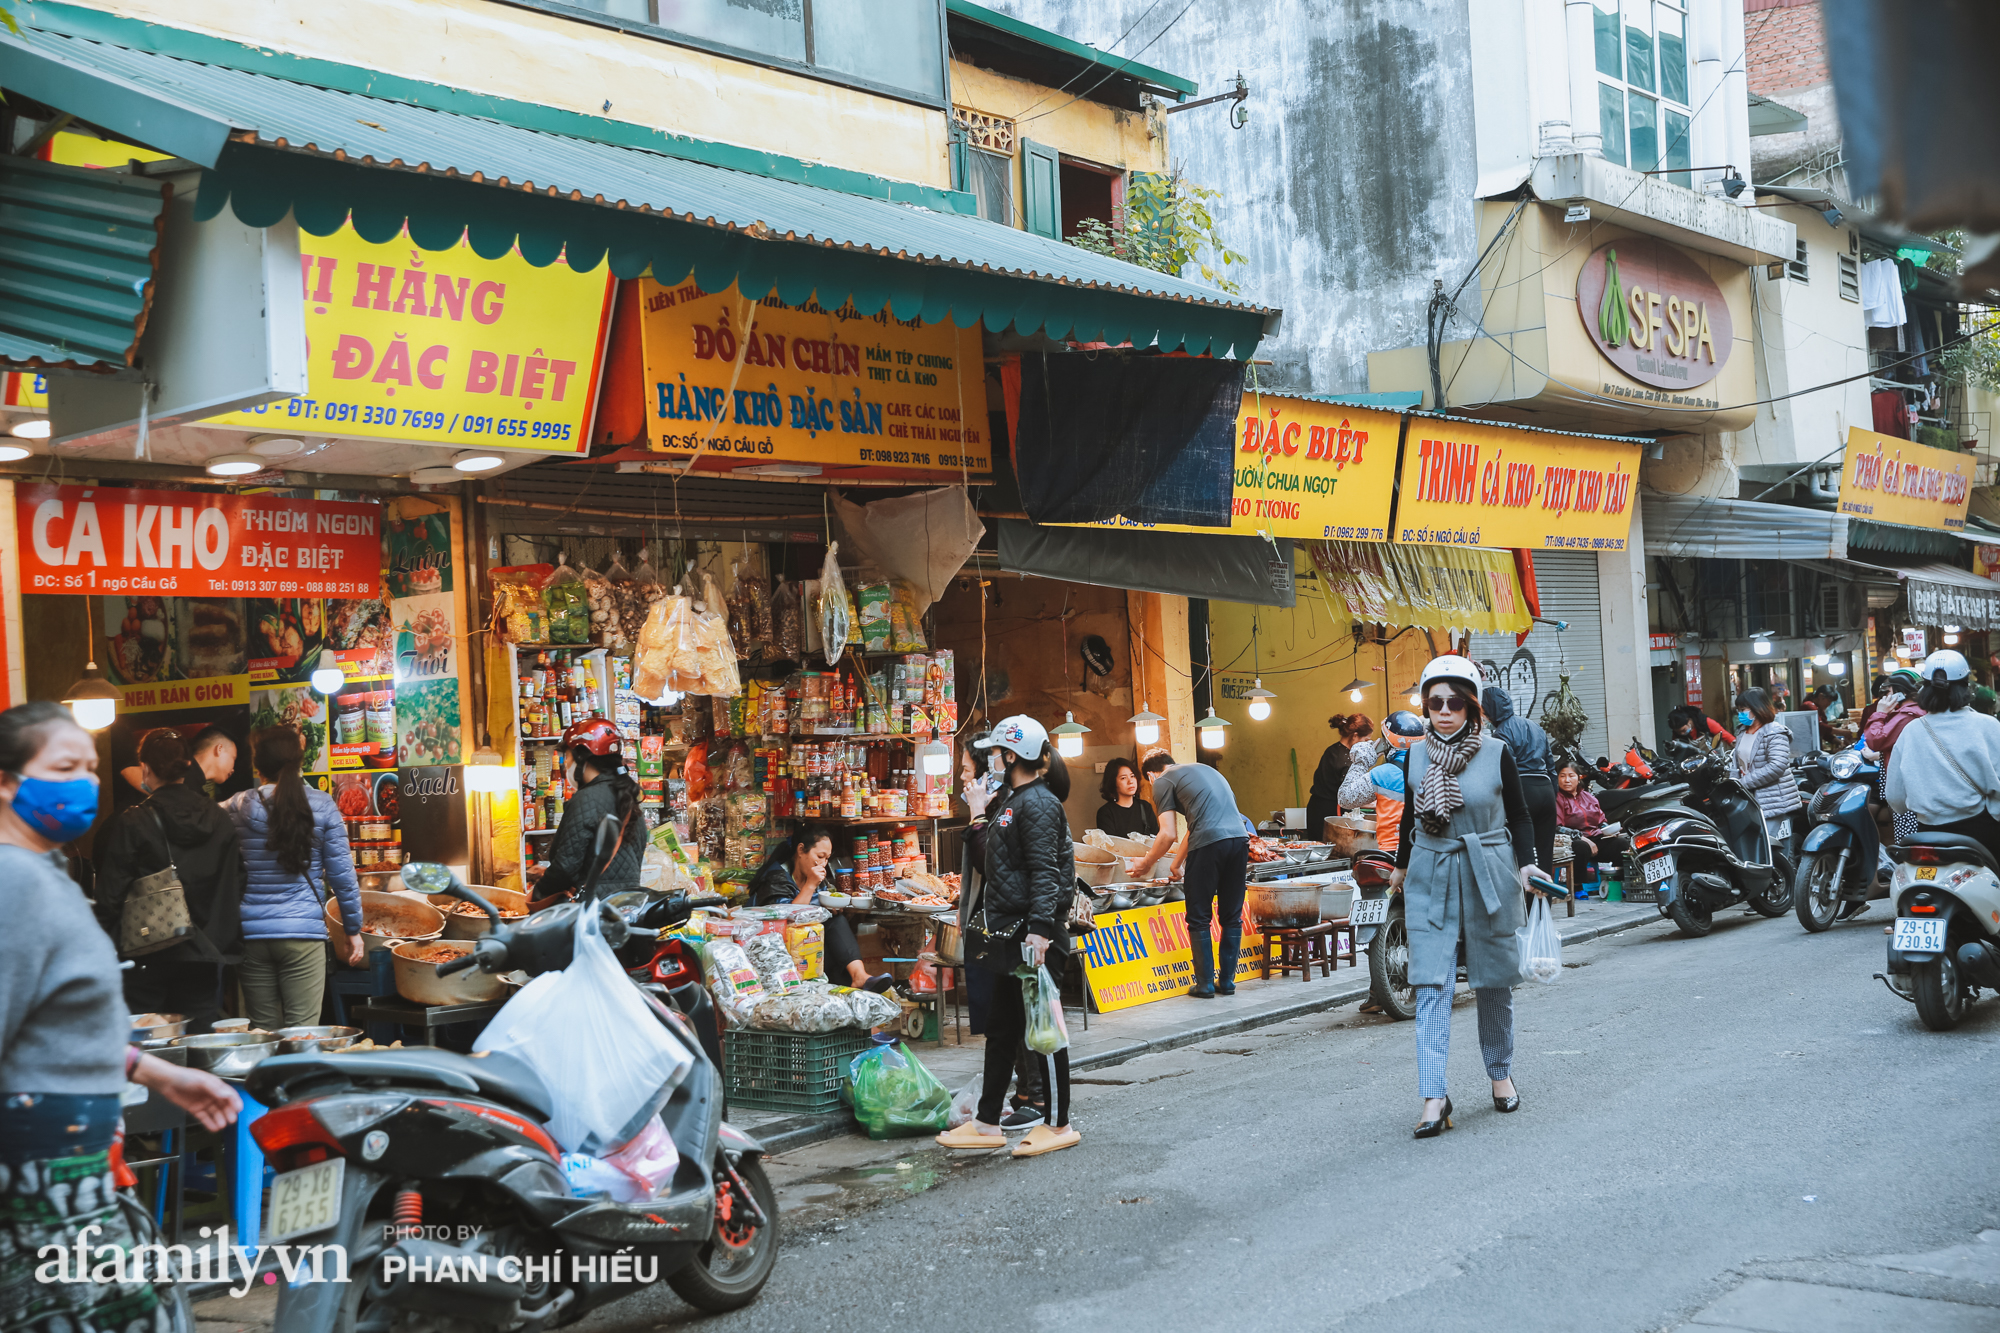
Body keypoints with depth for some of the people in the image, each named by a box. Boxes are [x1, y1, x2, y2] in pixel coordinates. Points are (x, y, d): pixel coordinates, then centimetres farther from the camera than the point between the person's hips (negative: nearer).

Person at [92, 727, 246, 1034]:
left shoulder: (131, 825, -8)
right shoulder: (222, 821, 3)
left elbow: (111, 897, -6)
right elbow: (237, 887, 9)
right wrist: (230, 946, 18)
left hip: (150, 959, -3)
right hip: (206, 958, 3)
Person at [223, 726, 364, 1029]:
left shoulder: (238, 807, 0)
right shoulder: (322, 806, -2)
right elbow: (341, 872, 0)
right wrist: (353, 929, 9)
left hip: (252, 933, 2)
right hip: (303, 931, -2)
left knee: (262, 1031, 9)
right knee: (302, 1033, -1)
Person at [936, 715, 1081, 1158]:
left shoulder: (1038, 803, -14)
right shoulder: (1011, 801, 16)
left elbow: (1044, 872, -22)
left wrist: (1040, 930, -28)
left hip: (1033, 935, -10)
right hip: (1009, 932, 10)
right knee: (1001, 1029, 14)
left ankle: (1060, 1125, 8)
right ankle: (986, 1124, 21)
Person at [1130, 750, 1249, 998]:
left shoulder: (1163, 782, 7)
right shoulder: (1204, 770, 29)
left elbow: (1168, 834, 2)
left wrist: (1146, 864, 16)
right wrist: (1177, 863, 39)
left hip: (1209, 844, -6)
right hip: (1240, 837, 7)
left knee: (1199, 919, 6)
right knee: (1232, 917, 14)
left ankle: (1205, 984, 8)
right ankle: (1227, 981, 18)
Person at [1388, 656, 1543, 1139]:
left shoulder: (1496, 753, -4)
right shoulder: (1416, 756, 3)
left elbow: (1520, 814, 4)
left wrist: (1527, 863, -9)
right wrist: (1400, 865, 27)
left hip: (1488, 875, -1)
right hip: (1430, 877, 1)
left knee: (1494, 981, 9)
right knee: (1431, 986, -8)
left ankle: (1500, 1074, 30)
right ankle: (1434, 1097, -11)